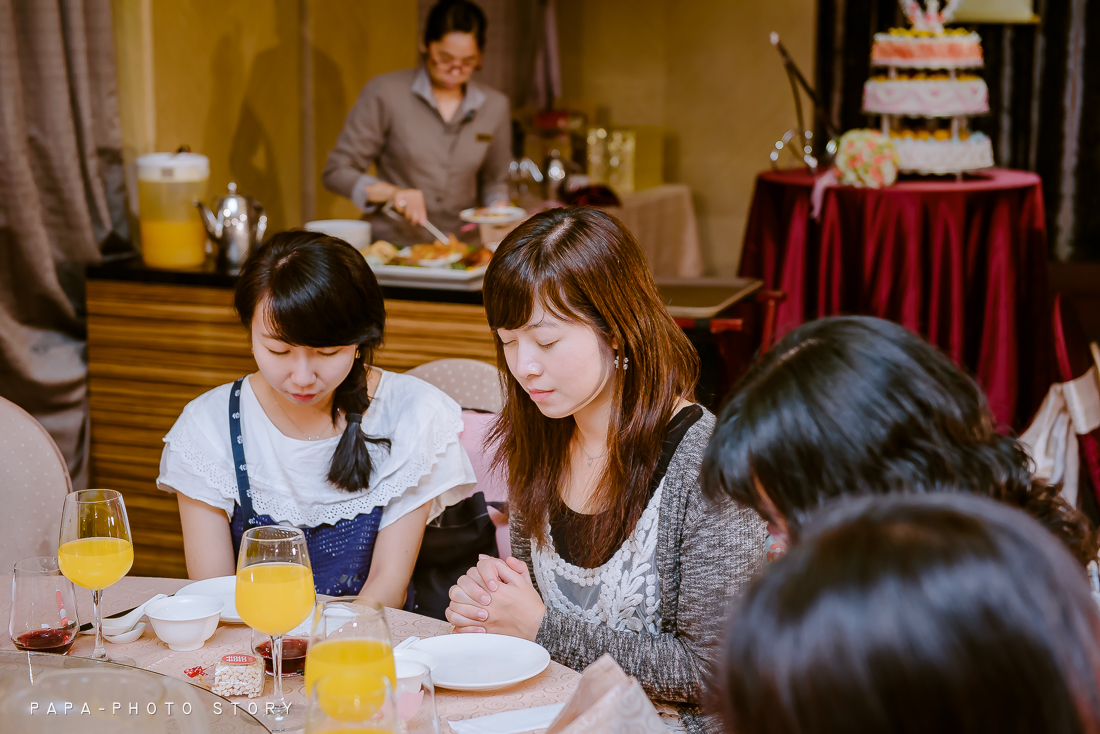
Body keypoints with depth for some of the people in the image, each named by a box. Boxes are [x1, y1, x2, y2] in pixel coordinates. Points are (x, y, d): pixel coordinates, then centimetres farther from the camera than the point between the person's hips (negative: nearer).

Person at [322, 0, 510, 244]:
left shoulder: (495, 106, 10)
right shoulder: (385, 93, -1)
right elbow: (336, 172, 1)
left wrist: (498, 209, 3)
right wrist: (392, 192, -14)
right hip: (391, 244, -3)